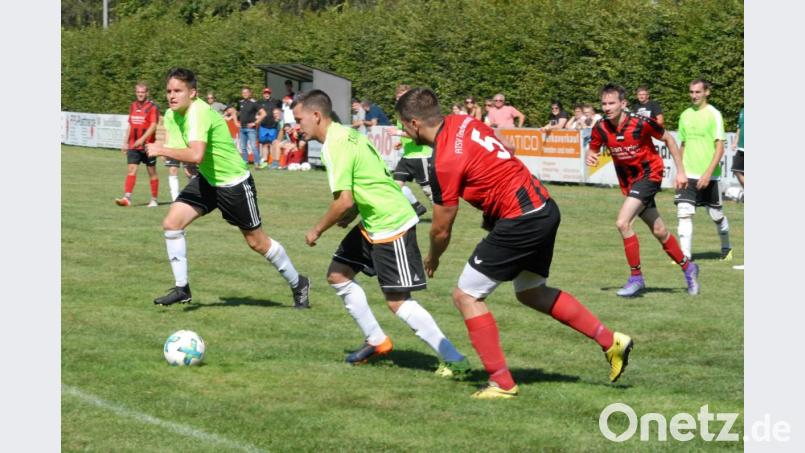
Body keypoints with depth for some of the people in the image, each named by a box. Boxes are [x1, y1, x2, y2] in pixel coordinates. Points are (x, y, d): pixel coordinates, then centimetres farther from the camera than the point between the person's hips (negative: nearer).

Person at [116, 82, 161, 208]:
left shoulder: (153, 107, -7)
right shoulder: (133, 106, 11)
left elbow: (153, 126, -16)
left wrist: (142, 139, -27)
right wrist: (126, 143, 16)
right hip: (133, 145, 4)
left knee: (152, 172, 6)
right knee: (131, 170, -8)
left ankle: (154, 199, 14)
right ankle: (127, 197, -17)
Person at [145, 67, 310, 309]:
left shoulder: (199, 112, -29)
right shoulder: (171, 116, -3)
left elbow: (196, 155, -42)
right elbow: (179, 152, 15)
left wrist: (162, 150, -34)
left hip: (234, 182, -7)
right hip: (206, 180, 8)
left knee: (257, 242, 5)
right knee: (171, 222, -9)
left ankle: (298, 283, 26)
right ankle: (182, 289, 1)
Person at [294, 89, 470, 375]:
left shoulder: (335, 146, -19)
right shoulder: (346, 134, 11)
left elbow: (343, 201, -24)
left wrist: (317, 231, -10)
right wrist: (351, 214, 12)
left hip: (391, 225, -10)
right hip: (374, 223, 10)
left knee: (397, 301, -9)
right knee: (338, 274, 16)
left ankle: (454, 360, -7)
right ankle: (376, 341, 24)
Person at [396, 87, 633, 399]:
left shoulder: (445, 163, -18)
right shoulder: (463, 122, 6)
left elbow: (441, 230, -9)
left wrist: (432, 259, 12)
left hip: (519, 221, -9)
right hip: (544, 207, 9)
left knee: (466, 295, 0)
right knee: (531, 293, 25)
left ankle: (502, 383, 0)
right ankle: (610, 341, 26)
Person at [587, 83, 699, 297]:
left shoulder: (641, 123, -22)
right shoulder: (600, 129, -11)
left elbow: (668, 139, -7)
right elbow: (593, 149, 7)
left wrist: (680, 171, -5)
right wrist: (590, 157, -18)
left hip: (649, 175, -5)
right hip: (628, 181, 5)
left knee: (623, 222, -22)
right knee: (659, 231, 14)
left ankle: (636, 277, -10)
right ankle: (688, 267, 36)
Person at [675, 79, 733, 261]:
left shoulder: (713, 114, -7)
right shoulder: (685, 115, 9)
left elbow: (720, 147, -11)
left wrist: (708, 173, -20)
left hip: (708, 176, -4)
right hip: (688, 175, 4)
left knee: (717, 215, 10)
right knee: (684, 213, -12)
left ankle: (726, 248, 34)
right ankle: (685, 256, -13)